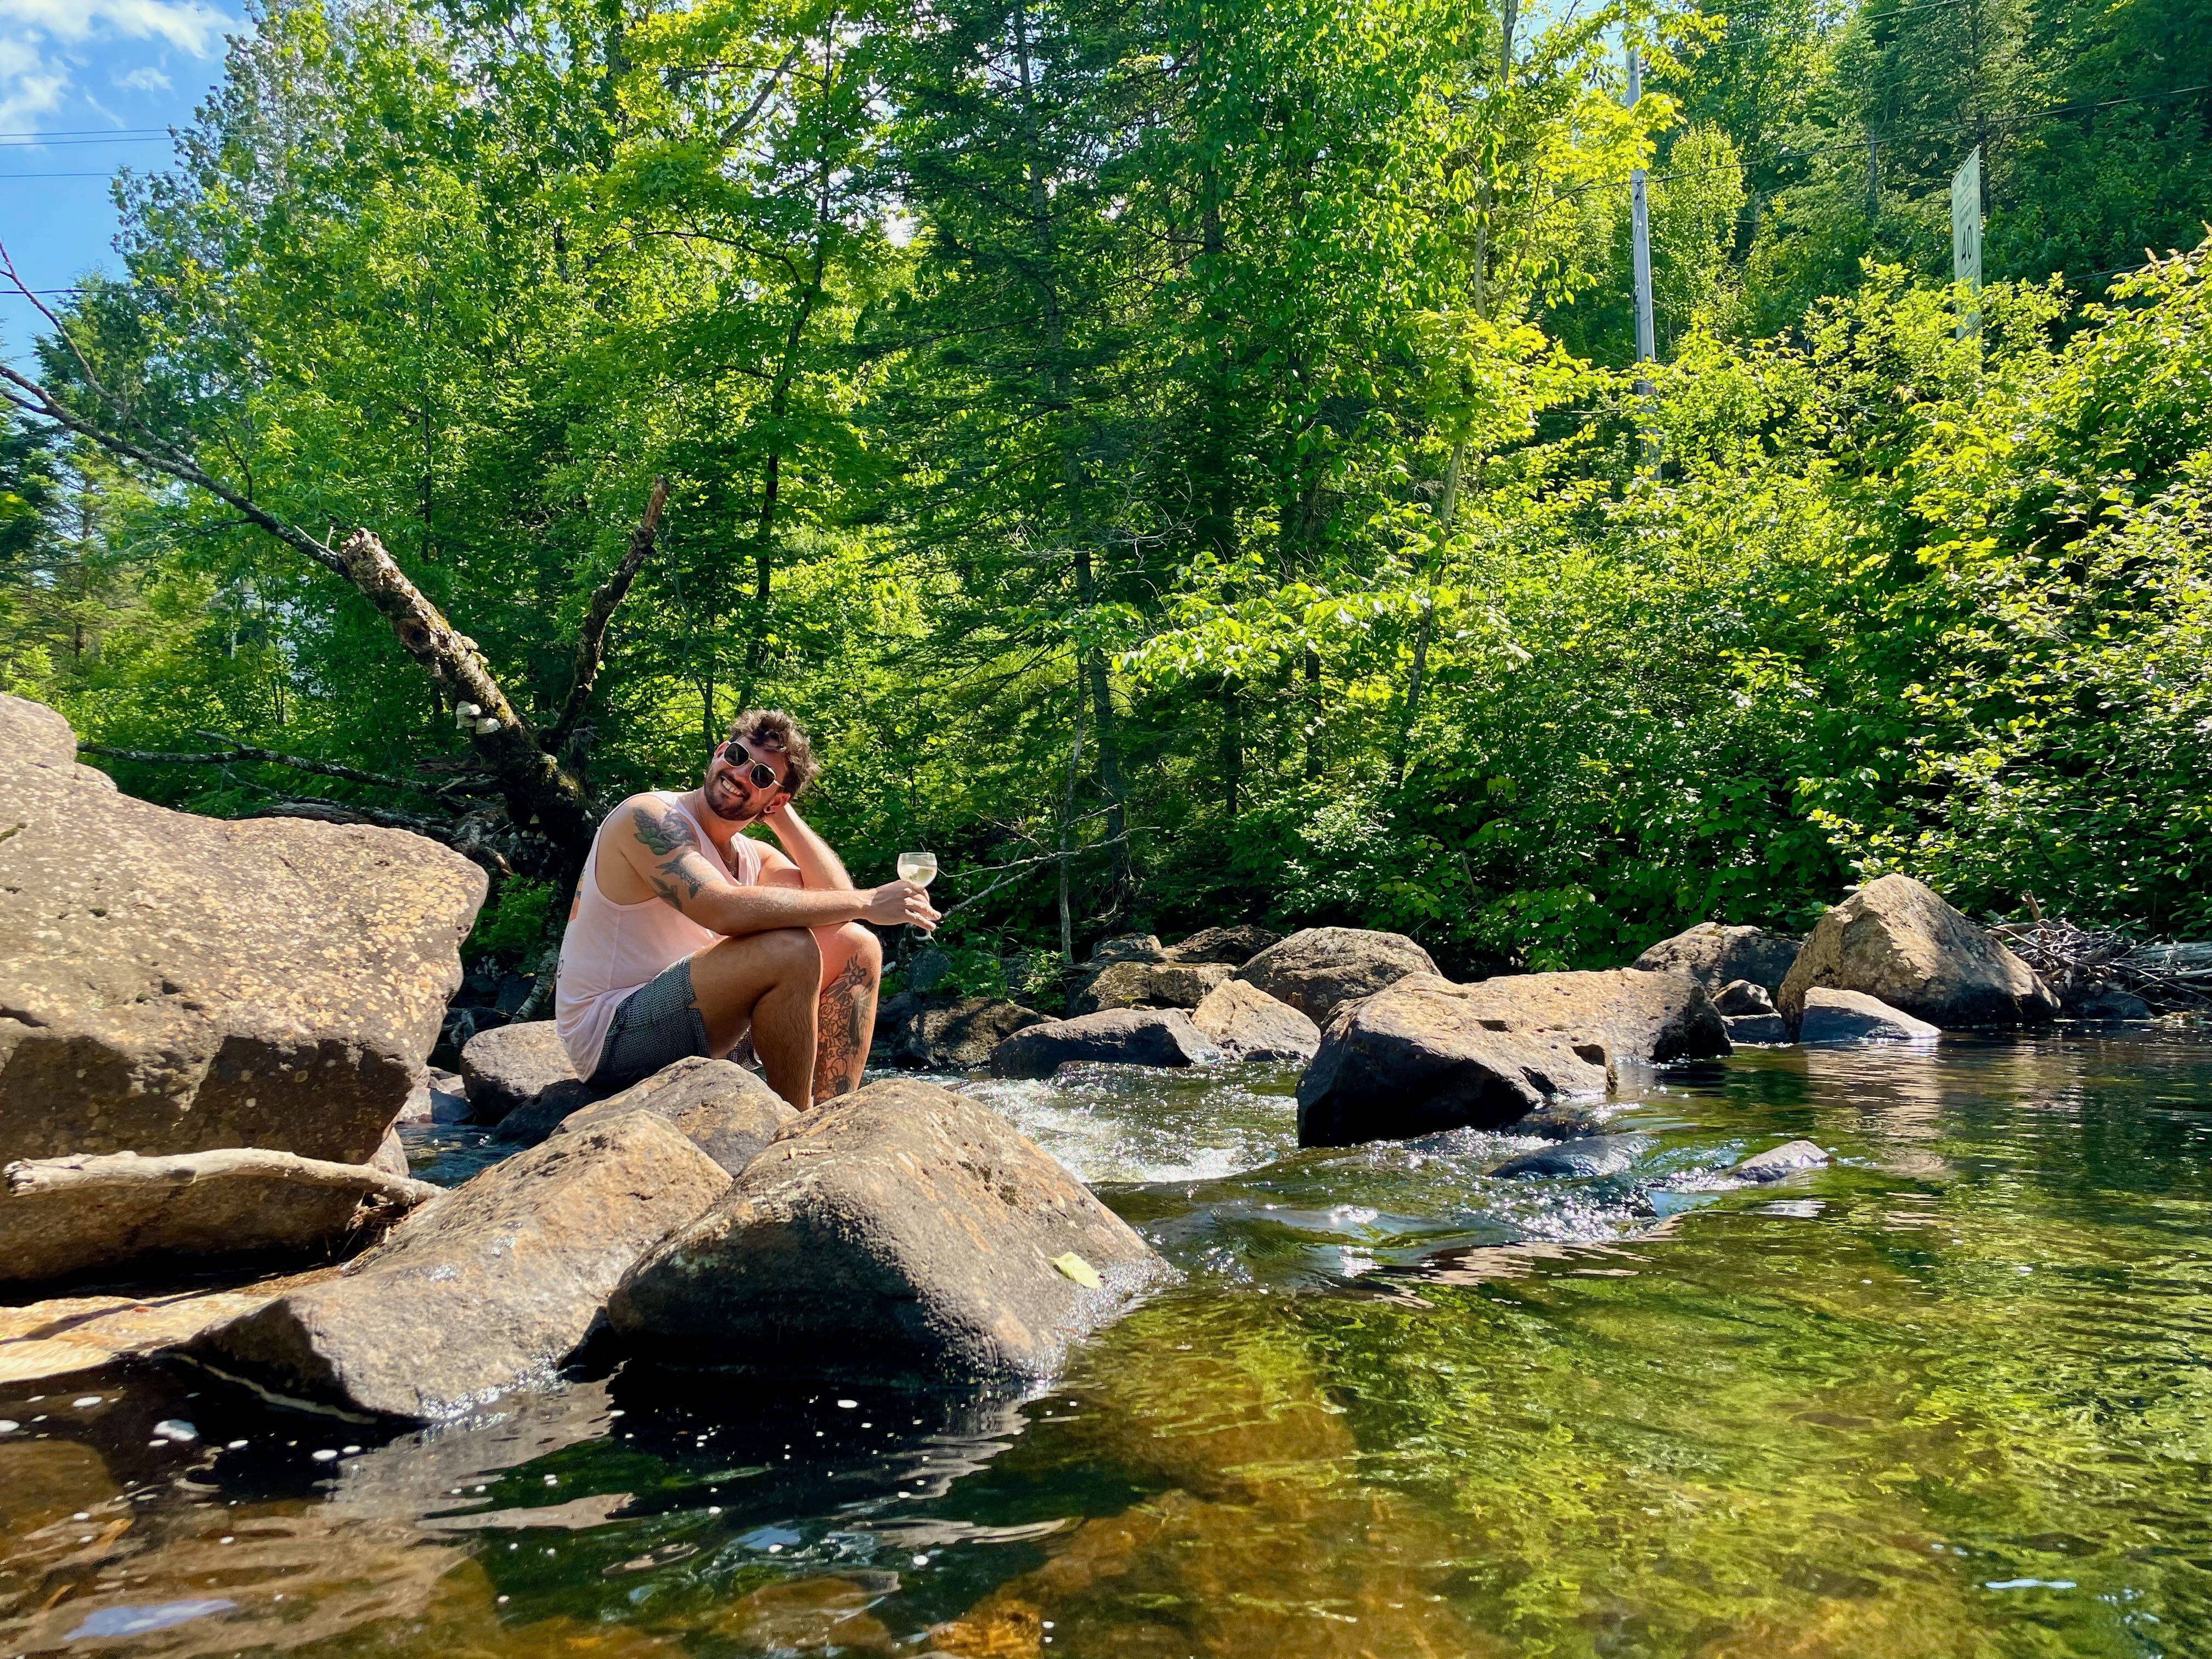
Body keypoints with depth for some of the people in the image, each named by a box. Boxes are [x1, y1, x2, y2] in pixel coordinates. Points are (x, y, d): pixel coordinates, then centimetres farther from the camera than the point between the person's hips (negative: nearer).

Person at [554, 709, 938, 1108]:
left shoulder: (753, 857, 10)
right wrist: (867, 903, -29)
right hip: (610, 1035, -8)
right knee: (789, 948, -28)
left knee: (856, 948, 2)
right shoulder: (649, 818, -15)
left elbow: (836, 899, -3)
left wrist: (783, 817, -2)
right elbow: (725, 910, -31)